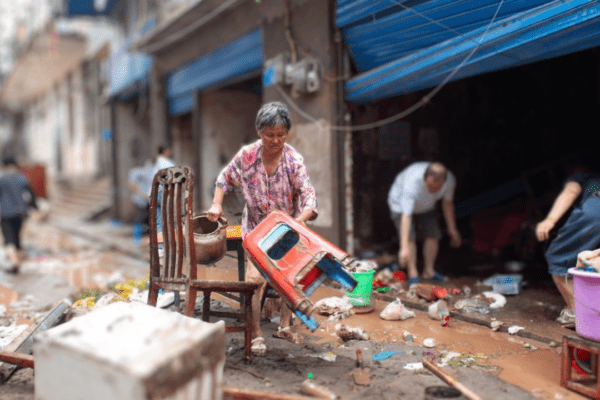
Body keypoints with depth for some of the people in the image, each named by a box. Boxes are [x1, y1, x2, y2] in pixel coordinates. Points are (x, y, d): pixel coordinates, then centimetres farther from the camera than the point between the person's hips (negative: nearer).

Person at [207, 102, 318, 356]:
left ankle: (285, 326, 30)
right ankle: (256, 334, 4)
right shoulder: (247, 155, -12)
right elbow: (226, 178, 6)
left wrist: (301, 219, -42)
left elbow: (308, 195, -23)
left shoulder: (294, 160, -17)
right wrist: (217, 203, -8)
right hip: (256, 229, -1)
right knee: (255, 279, -10)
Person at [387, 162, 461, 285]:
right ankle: (413, 274, -9)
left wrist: (452, 229, 2)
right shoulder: (412, 182, -45)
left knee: (433, 235, -6)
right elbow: (406, 216, -47)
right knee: (410, 236, -20)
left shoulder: (450, 180, -27)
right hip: (400, 204, -5)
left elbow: (447, 203, -6)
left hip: (426, 208, 5)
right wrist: (404, 248, -50)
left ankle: (429, 271, 10)